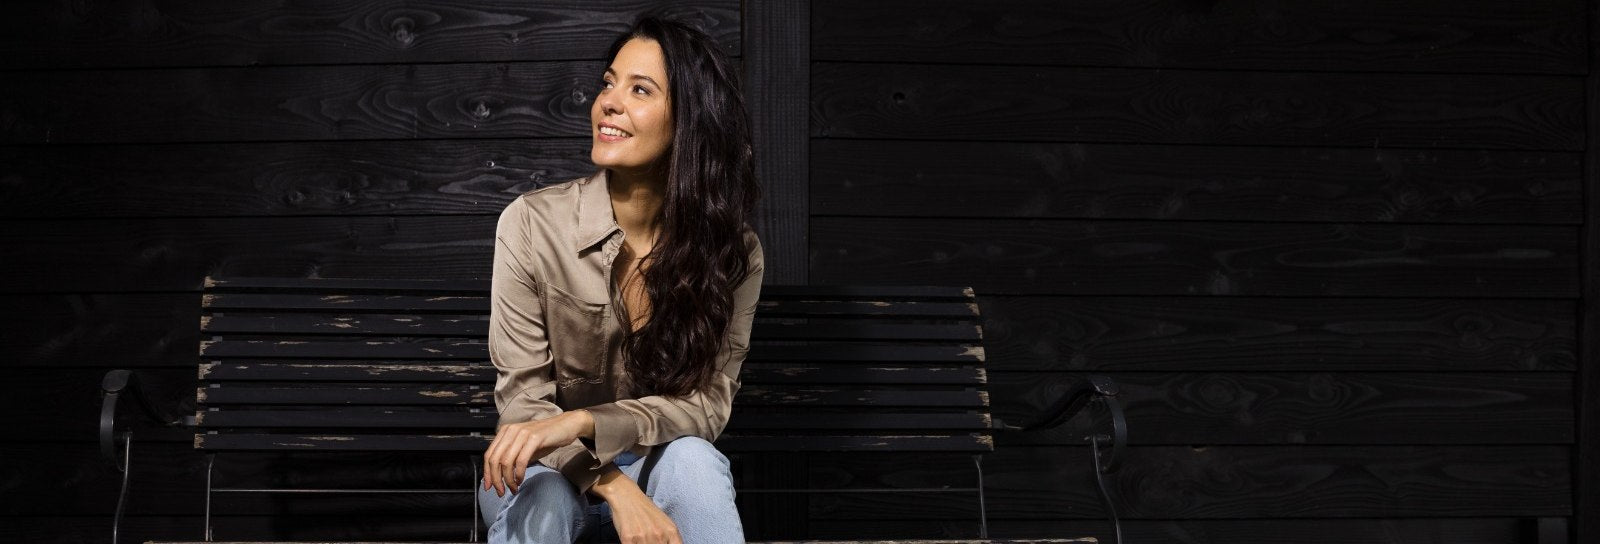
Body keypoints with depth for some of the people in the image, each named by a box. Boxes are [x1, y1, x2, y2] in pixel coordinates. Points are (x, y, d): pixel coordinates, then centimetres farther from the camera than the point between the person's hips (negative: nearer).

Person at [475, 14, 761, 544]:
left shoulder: (734, 251, -9)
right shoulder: (531, 223, -14)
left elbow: (707, 403, -15)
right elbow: (524, 401, -13)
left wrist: (579, 422, -32)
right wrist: (615, 489, -31)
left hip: (662, 466, 2)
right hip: (551, 469, -2)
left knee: (692, 459, -32)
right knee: (543, 501, -36)